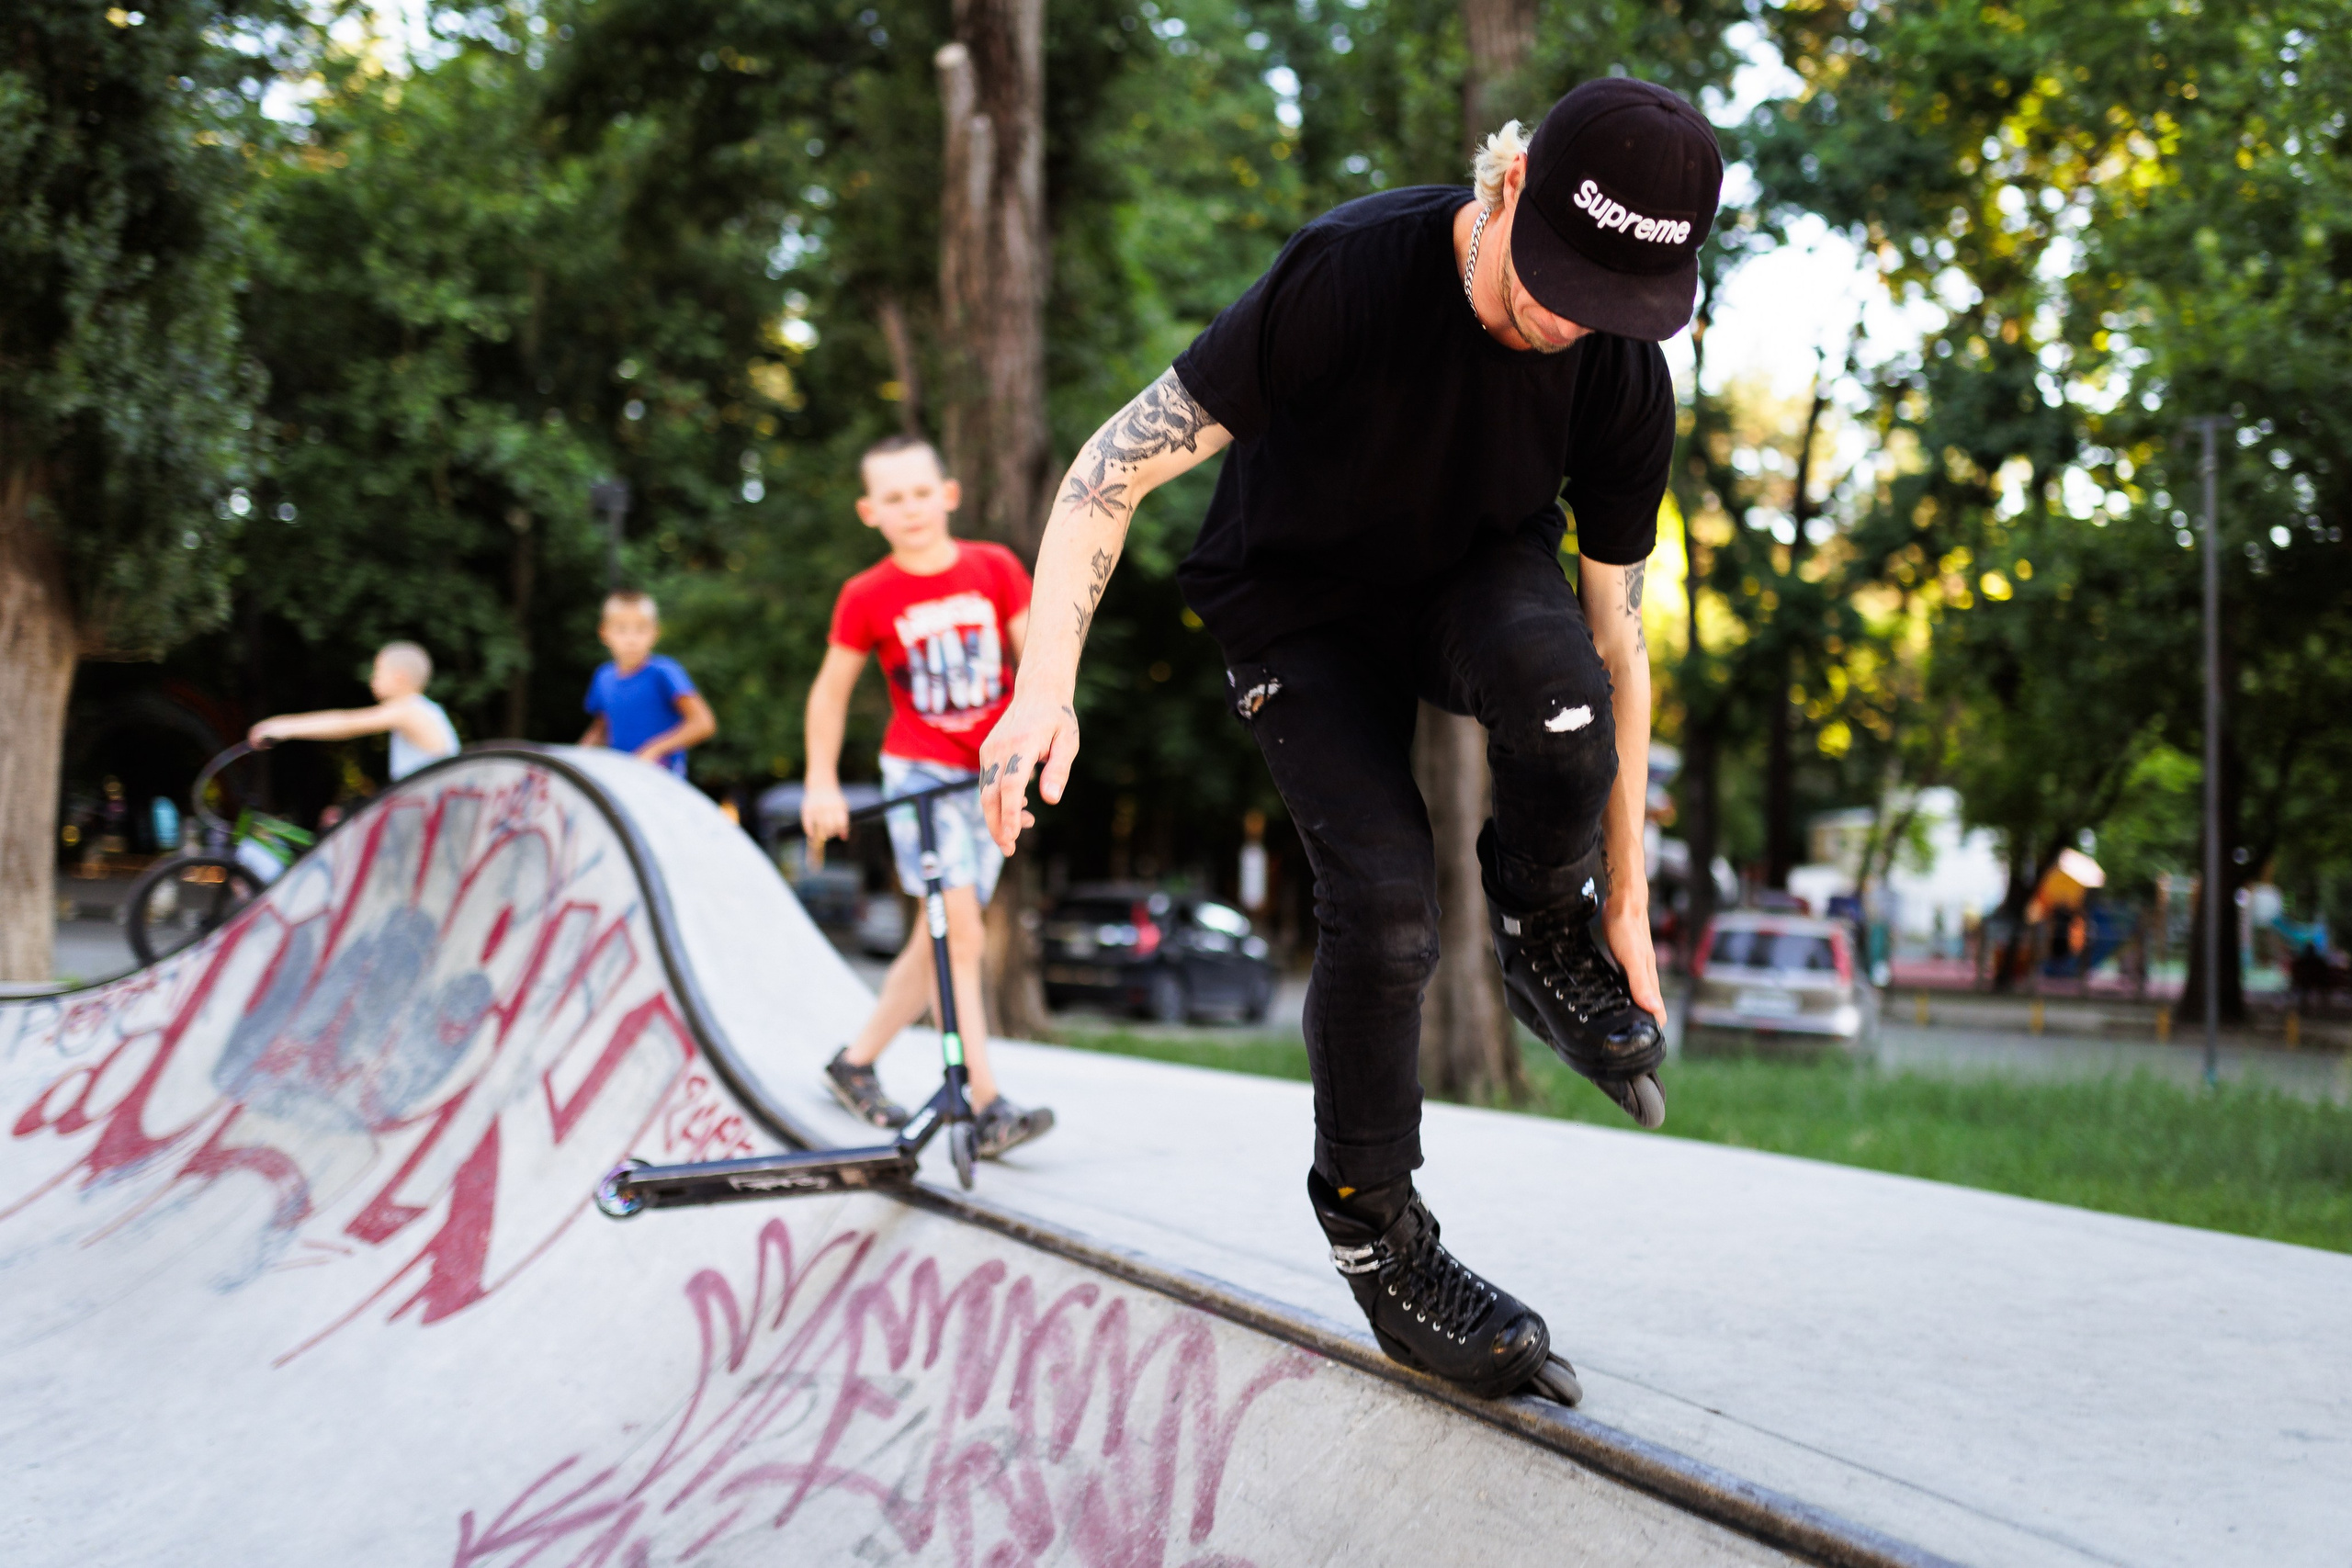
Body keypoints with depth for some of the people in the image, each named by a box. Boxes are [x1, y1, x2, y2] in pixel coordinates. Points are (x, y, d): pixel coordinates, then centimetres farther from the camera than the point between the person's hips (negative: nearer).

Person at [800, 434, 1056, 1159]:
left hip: (989, 775, 4)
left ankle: (857, 1060, 26)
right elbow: (830, 691, 4)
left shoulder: (994, 568, -1)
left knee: (939, 939, 8)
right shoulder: (868, 596, -5)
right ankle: (987, 1107, -18)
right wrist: (821, 786, -1)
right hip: (918, 771, -4)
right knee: (961, 934, -16)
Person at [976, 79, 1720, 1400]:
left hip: (1479, 568, 2)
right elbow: (1116, 469, -29)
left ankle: (1543, 921, -1)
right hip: (1302, 603, -2)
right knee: (1385, 902, -19)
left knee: (1559, 703, -34)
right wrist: (1049, 685, -41)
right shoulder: (1355, 272, -33)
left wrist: (1628, 900, -7)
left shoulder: (1625, 380, -21)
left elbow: (1615, 642, -11)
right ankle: (1373, 1229, 4)